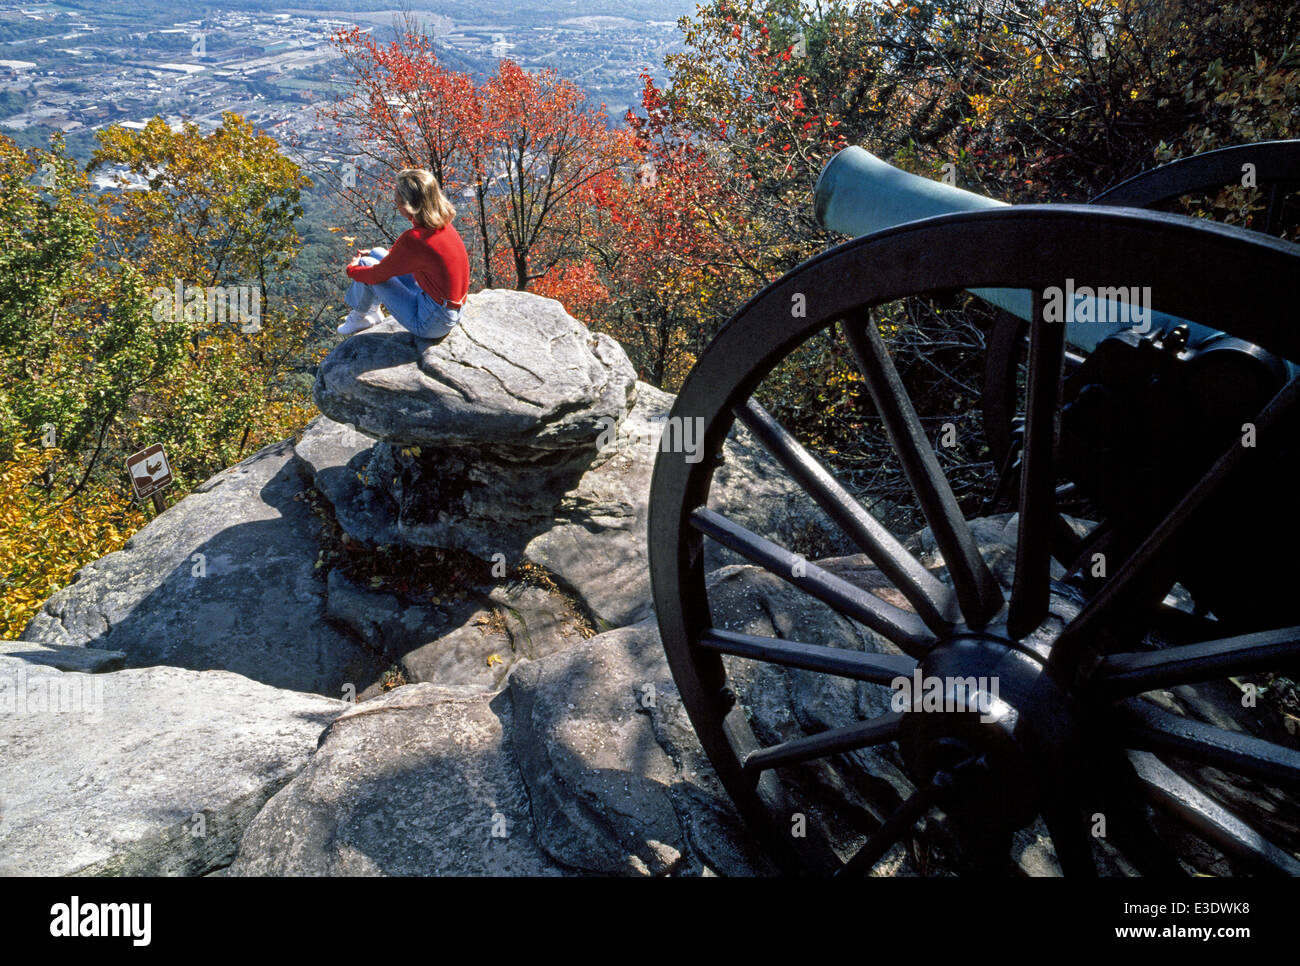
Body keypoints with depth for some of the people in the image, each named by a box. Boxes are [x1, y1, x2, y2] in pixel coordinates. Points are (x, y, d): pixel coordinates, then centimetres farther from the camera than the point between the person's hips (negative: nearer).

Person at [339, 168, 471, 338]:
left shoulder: (414, 239, -27)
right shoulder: (443, 223, -1)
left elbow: (376, 275, -11)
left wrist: (351, 270, 10)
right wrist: (376, 254, 25)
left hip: (430, 324, -8)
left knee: (366, 264, 2)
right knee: (376, 254, 16)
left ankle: (360, 316, 28)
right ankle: (373, 311, 36)